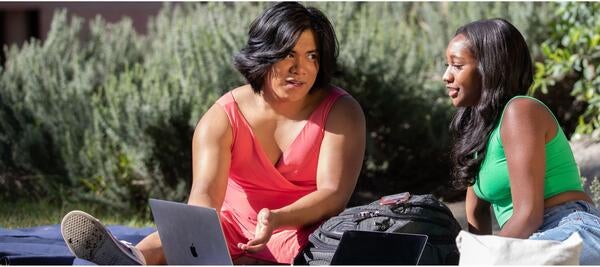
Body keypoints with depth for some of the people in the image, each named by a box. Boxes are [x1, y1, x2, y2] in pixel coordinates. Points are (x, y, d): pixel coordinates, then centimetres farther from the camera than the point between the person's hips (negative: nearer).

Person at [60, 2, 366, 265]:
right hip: (233, 225, 2)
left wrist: (276, 219, -36)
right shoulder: (223, 117, -4)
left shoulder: (340, 112, -6)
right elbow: (204, 194, -18)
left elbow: (334, 194, -16)